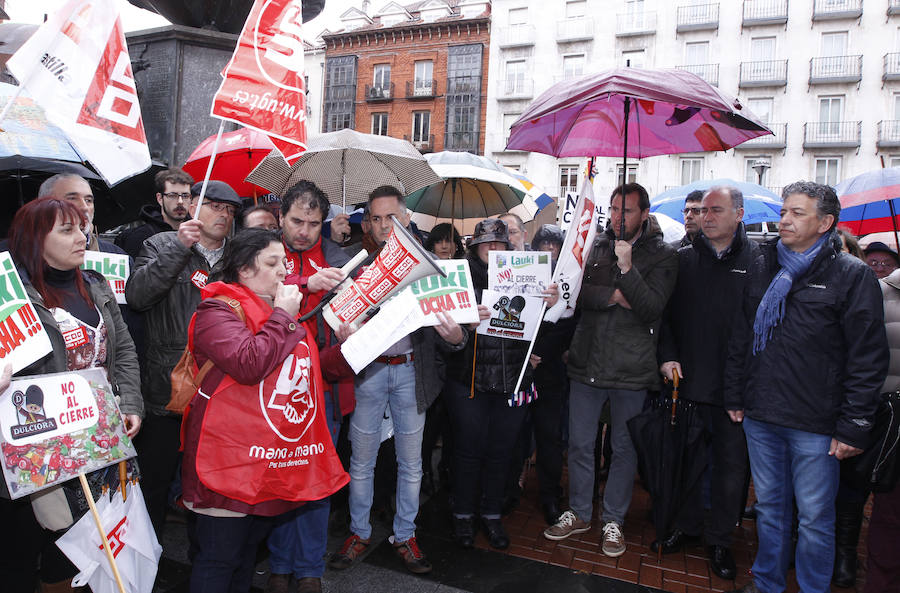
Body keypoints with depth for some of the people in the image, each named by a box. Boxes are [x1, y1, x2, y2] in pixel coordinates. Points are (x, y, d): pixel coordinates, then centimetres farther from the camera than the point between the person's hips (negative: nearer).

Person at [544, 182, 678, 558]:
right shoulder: (595, 247, 7)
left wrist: (627, 268, -24)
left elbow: (652, 308, -14)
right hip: (587, 363, 3)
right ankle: (579, 513, 31)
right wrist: (613, 296, -15)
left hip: (630, 371, -3)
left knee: (624, 449, 10)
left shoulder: (661, 255, -3)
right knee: (579, 444, 12)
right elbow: (575, 293, -2)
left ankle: (613, 520, 28)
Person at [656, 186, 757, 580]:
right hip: (689, 381, 2)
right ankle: (687, 525, 32)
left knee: (731, 465, 10)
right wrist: (667, 355, -5)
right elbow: (665, 314, 8)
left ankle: (719, 539, 26)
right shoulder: (683, 260, 6)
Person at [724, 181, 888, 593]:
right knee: (769, 507, 17)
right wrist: (734, 395, 12)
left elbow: (869, 359, -8)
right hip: (760, 416, 5)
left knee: (815, 516, 7)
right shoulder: (762, 267, 9)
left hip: (815, 424, -4)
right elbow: (741, 336, 15)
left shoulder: (852, 275, -5)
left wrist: (854, 427, -11)